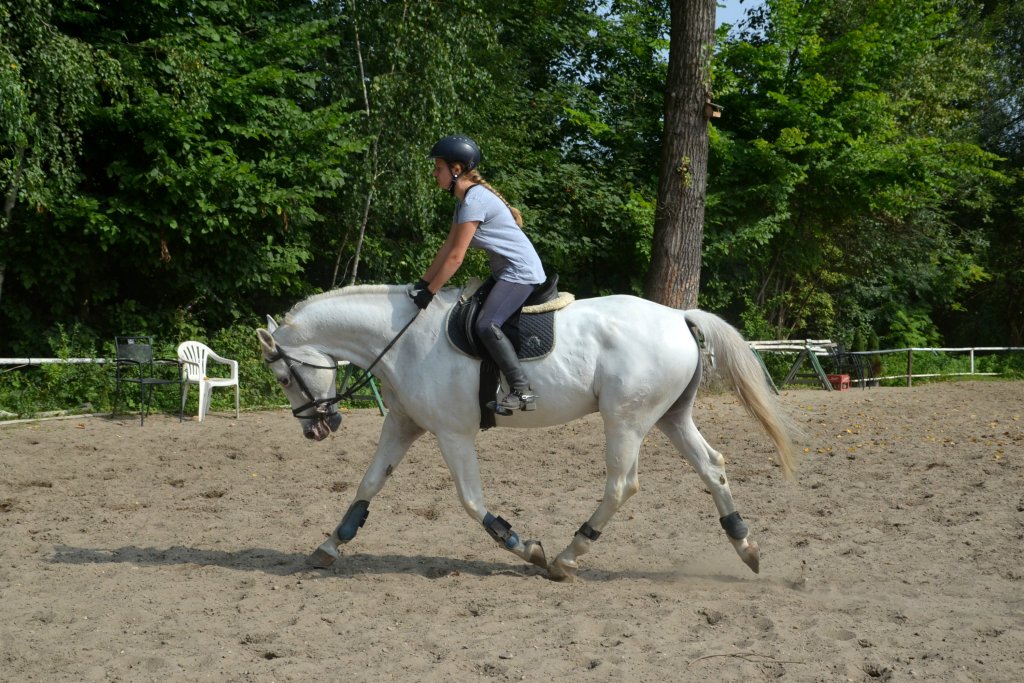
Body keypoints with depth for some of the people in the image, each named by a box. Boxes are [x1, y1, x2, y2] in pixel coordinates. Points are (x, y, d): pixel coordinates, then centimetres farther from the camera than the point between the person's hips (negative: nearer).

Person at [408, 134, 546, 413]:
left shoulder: (474, 200, -19)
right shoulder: (464, 199, 13)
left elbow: (456, 257, -20)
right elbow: (447, 248, 14)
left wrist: (429, 292, -14)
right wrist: (421, 283, 11)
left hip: (520, 272, -11)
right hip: (505, 272, 11)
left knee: (486, 324, -24)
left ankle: (522, 391, -27)